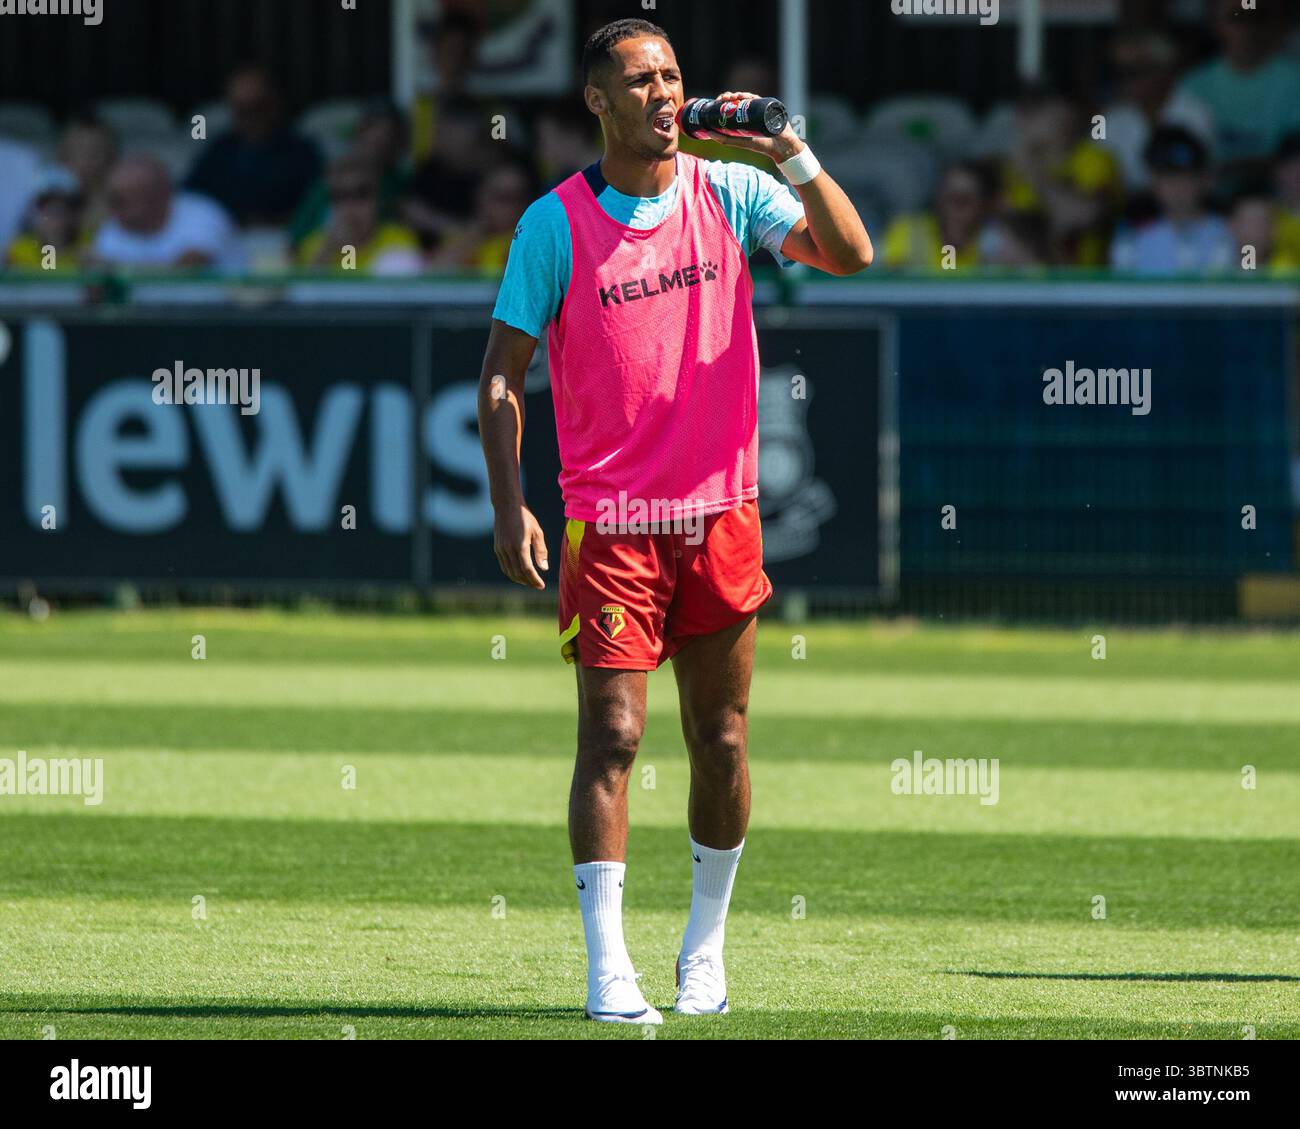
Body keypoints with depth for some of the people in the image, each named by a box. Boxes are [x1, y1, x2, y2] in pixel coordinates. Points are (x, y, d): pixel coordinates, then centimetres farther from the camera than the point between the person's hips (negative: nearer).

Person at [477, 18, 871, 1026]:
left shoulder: (728, 192, 4)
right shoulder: (557, 224, -3)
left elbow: (849, 254, -6)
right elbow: (502, 372, 0)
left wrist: (795, 155, -18)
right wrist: (509, 505, -9)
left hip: (720, 511, 3)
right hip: (609, 518, -3)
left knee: (720, 742, 8)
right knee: (612, 735, -10)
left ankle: (707, 945, 22)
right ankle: (608, 969, -9)